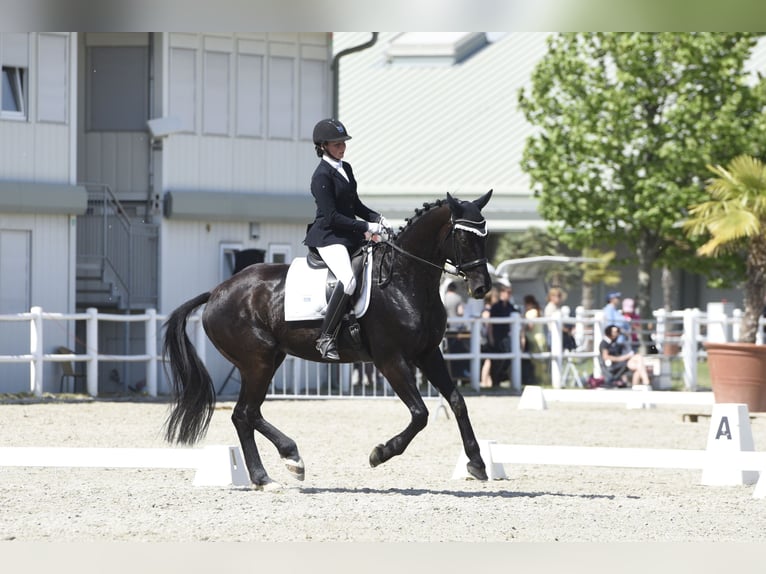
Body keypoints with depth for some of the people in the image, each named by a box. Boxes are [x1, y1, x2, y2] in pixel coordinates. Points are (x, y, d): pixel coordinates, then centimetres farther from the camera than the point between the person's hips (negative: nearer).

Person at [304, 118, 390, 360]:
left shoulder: (346, 168, 13)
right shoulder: (322, 176, -13)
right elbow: (332, 216, -17)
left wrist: (376, 218, 3)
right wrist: (367, 227, -19)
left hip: (350, 234, 9)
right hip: (328, 237, -9)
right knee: (348, 280, -31)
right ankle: (326, 338, -27)